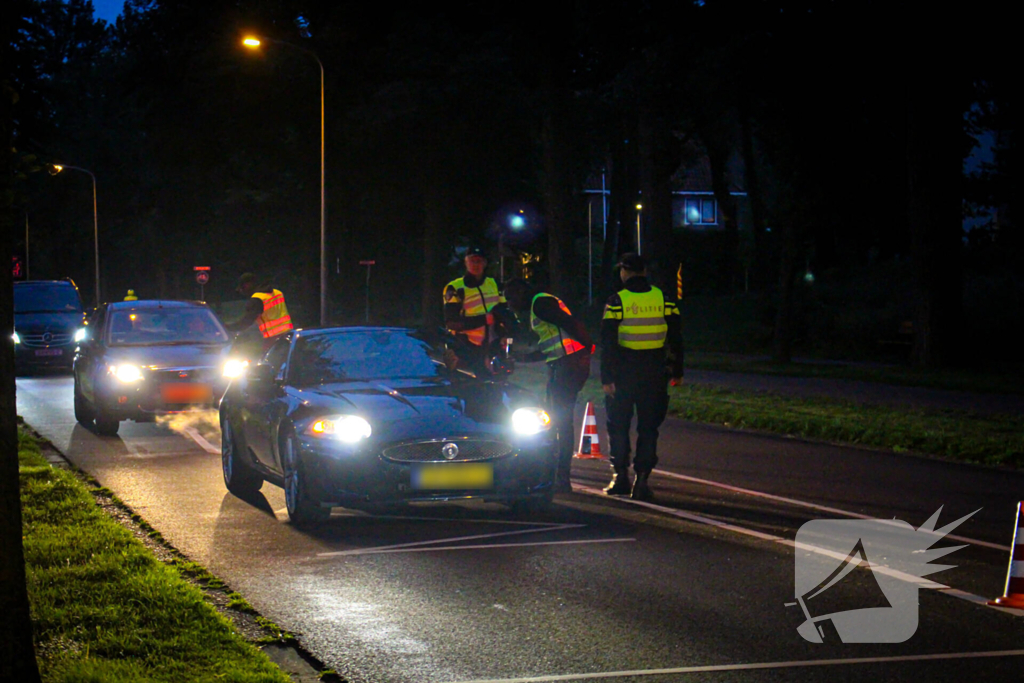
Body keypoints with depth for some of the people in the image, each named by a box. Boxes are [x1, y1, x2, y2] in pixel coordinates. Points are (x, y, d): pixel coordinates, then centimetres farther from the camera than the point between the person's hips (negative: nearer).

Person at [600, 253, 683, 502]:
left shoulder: (617, 301, -6)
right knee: (648, 428, 7)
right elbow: (675, 338, 4)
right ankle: (642, 479, 0)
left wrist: (607, 378, -6)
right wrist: (677, 371, 12)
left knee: (618, 426, 13)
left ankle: (621, 476, 15)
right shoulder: (663, 299, 2)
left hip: (624, 373, -2)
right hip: (654, 374, 2)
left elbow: (608, 344, -9)